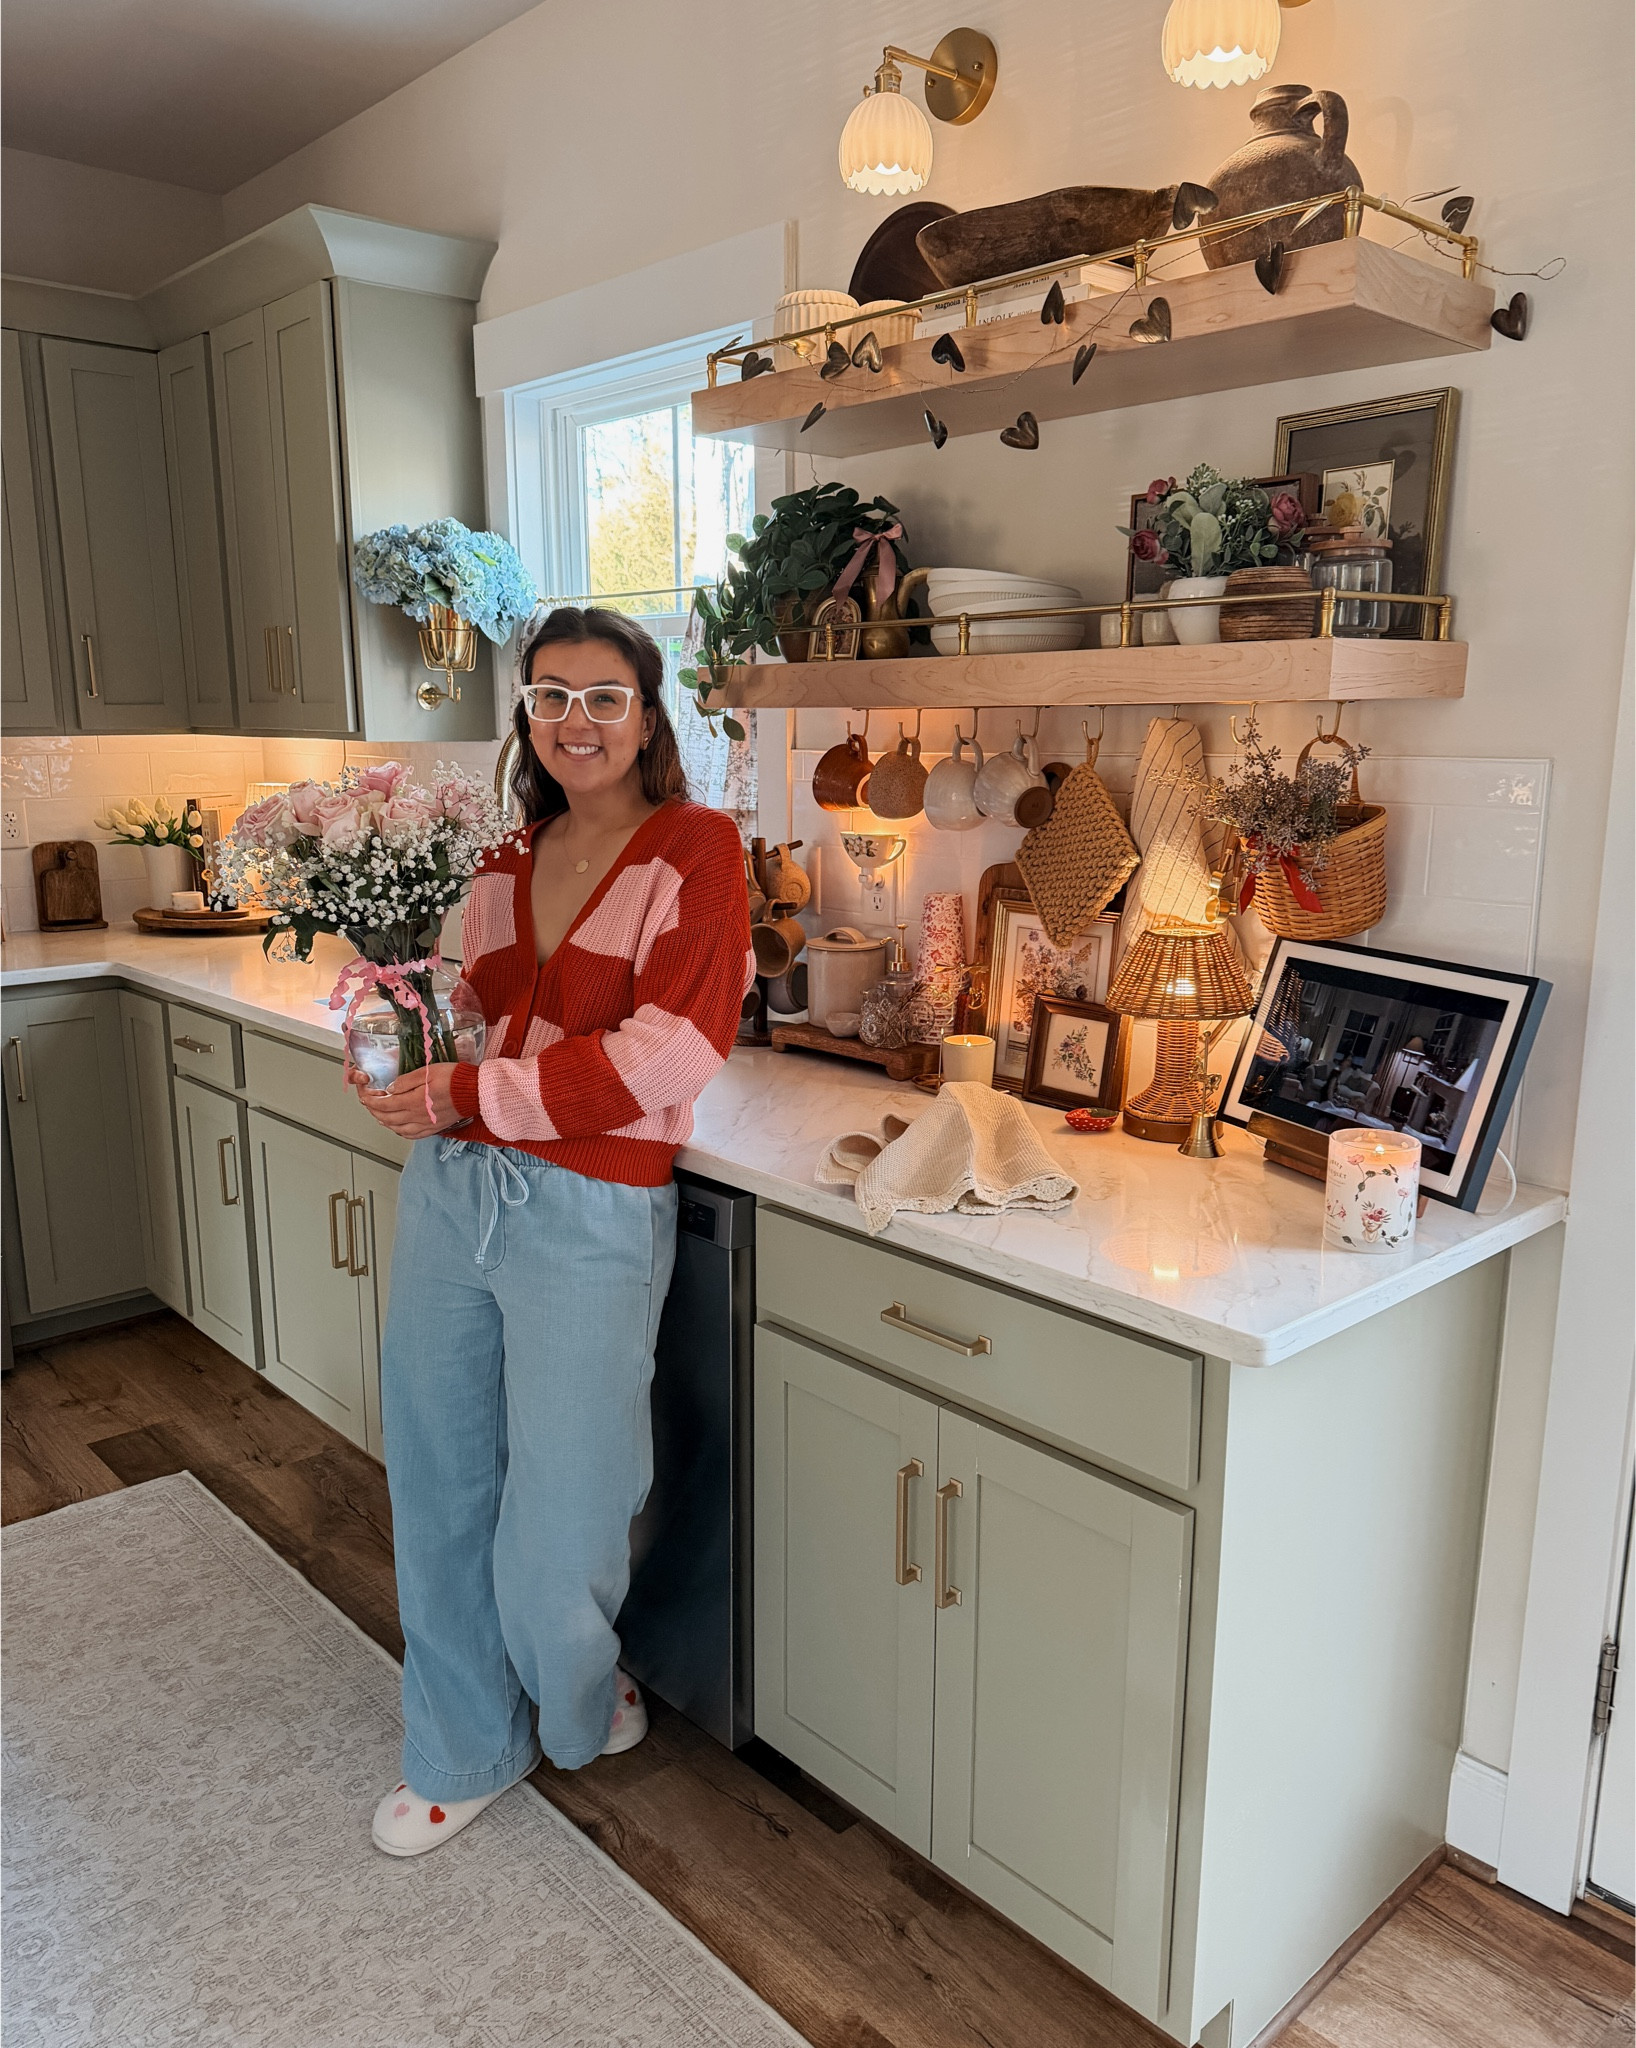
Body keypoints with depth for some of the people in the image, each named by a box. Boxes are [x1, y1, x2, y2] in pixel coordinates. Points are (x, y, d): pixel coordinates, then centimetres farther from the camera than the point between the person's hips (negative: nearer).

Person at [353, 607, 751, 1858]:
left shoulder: (695, 850, -7)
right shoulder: (510, 860, 12)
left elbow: (661, 1055, -17)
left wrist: (470, 1097, -16)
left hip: (588, 1213, -6)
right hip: (451, 1190, 6)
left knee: (558, 1519, 6)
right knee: (440, 1486, 15)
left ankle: (583, 1709, 41)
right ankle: (466, 1752, 39)